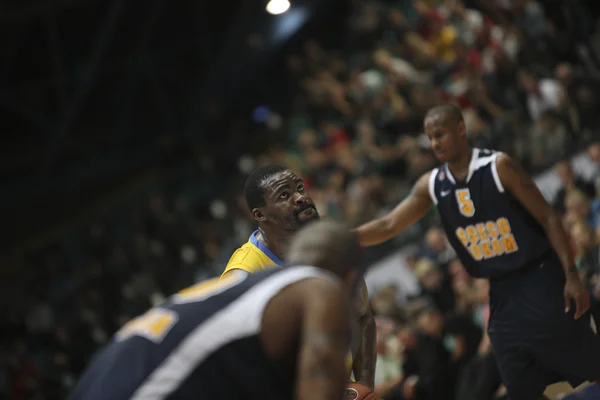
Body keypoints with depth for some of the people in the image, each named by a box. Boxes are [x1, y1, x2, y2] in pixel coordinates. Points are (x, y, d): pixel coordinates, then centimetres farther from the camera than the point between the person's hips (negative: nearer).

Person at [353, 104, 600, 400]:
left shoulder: (498, 166, -13)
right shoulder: (431, 185, 3)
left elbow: (547, 218, -11)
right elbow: (389, 226, 6)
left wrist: (572, 276, -17)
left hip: (541, 281, -5)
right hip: (502, 293, 5)